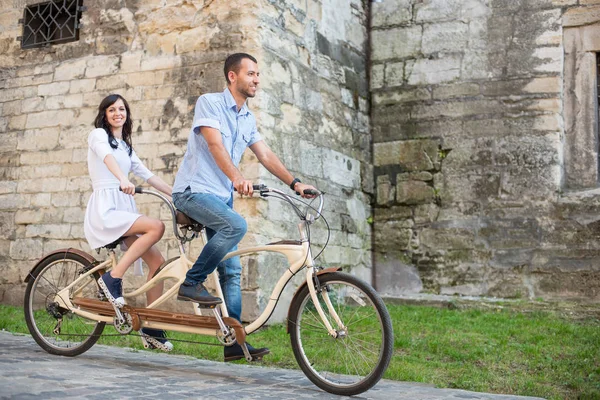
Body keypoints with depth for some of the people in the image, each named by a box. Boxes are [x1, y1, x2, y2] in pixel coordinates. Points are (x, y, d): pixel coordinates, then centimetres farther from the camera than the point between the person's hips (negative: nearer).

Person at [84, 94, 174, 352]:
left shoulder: (126, 146, 25)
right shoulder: (98, 135, 2)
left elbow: (148, 175, 22)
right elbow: (106, 156, -20)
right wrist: (123, 179, -41)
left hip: (125, 209, 7)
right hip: (105, 209, -7)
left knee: (157, 261, -5)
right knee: (157, 227, -28)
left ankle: (151, 328, 1)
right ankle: (112, 278, -18)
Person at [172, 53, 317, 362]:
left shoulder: (248, 119, 14)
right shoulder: (209, 102, -8)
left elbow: (265, 155, 11)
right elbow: (215, 143, -23)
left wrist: (294, 182, -3)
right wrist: (237, 178, -39)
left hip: (221, 196, 7)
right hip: (193, 190, -7)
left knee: (232, 270, 2)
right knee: (236, 225, -33)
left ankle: (234, 342, 6)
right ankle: (192, 282, -16)